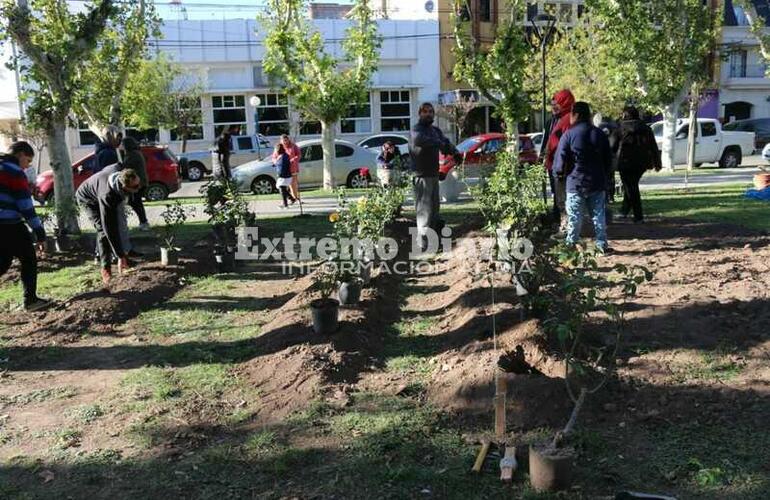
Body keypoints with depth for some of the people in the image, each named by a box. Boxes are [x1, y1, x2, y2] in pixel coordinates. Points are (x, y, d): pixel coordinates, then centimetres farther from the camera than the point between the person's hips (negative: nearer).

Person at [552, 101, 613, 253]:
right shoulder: (600, 134, 6)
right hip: (597, 183, 4)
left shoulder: (569, 135, -10)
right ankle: (602, 244, 13)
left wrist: (559, 172, 10)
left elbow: (560, 160, -9)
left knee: (574, 216, 3)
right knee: (599, 215, 10)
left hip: (575, 183, -4)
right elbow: (609, 160, 11)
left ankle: (571, 245, 6)